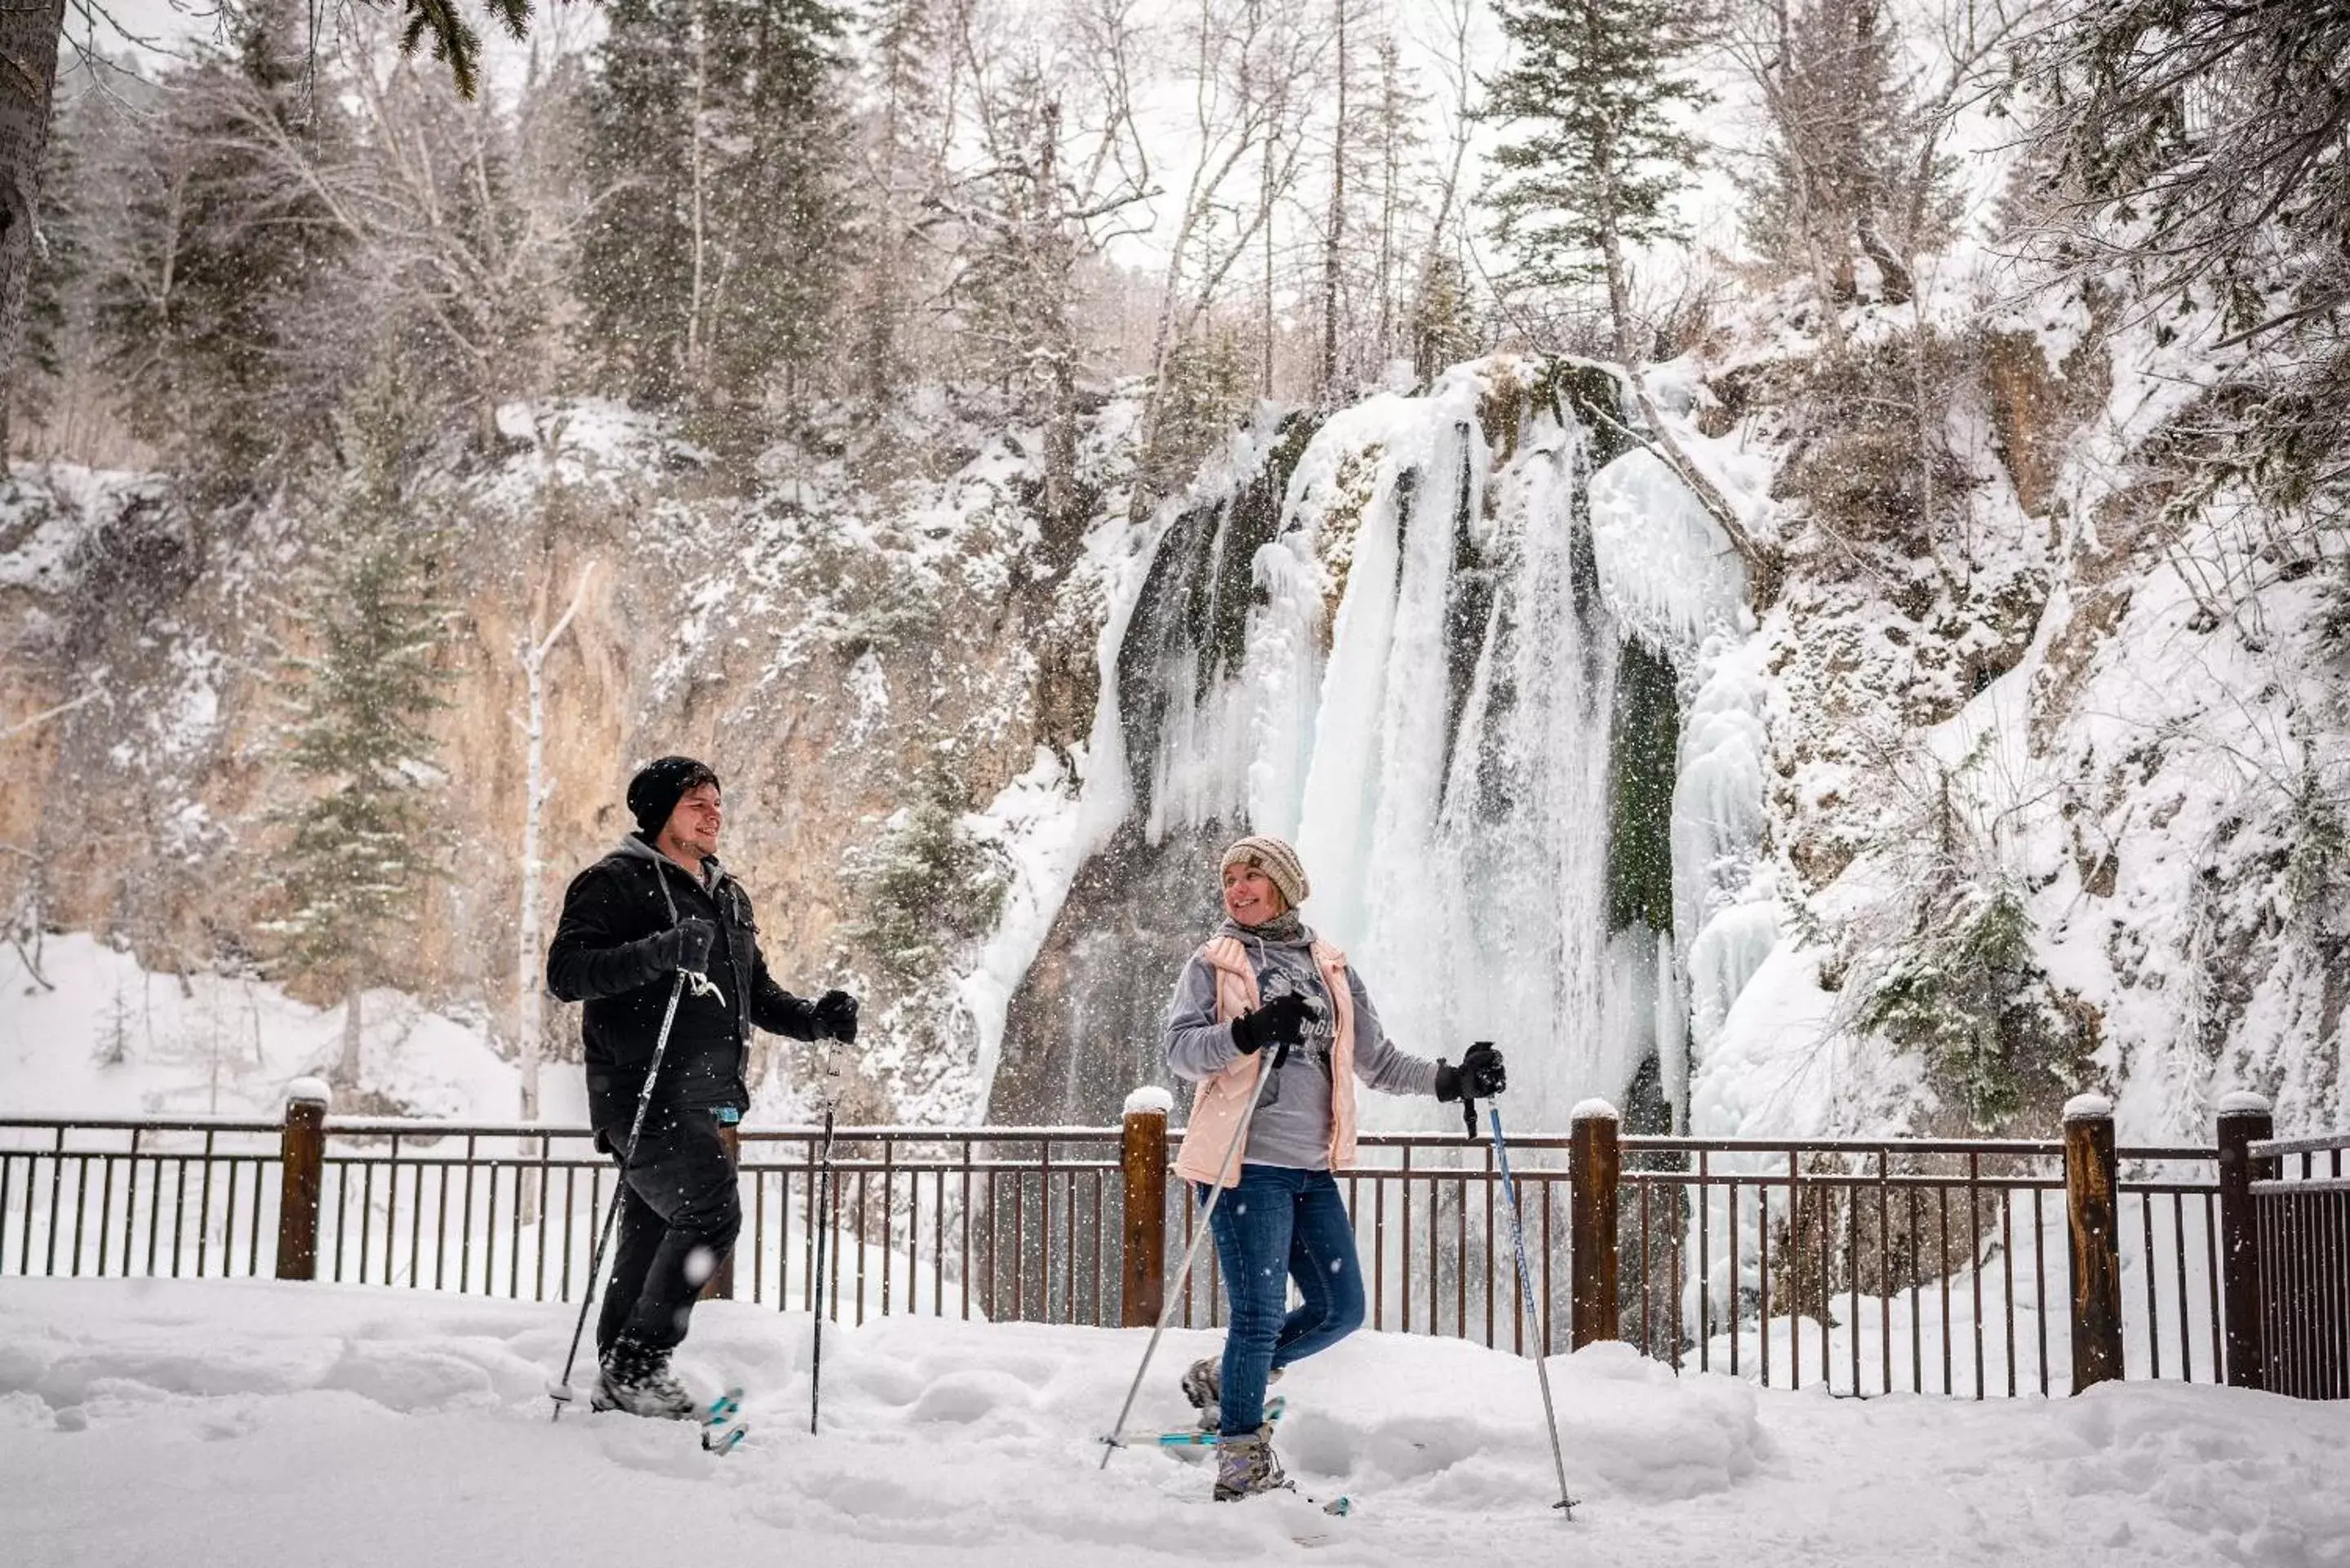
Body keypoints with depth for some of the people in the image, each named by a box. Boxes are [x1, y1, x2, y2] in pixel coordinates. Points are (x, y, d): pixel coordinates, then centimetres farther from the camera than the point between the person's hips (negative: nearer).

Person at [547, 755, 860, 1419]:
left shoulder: (729, 898, 22)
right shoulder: (615, 882, -3)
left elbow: (756, 992, 29)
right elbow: (566, 971, -15)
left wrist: (814, 1018, 9)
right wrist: (661, 952, -28)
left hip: (701, 1100, 8)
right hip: (643, 1092, -8)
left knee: (653, 1238, 10)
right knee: (711, 1211, -19)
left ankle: (620, 1386, 18)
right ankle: (635, 1366, -10)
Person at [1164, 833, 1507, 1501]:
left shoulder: (1331, 968, 15)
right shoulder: (1215, 962, 3)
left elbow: (1376, 1060, 19)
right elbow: (1180, 1050, -9)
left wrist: (1450, 1080, 6)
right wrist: (1248, 1032, -26)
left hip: (1312, 1166, 6)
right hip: (1246, 1161, -5)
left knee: (1340, 1309, 8)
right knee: (1260, 1315, -6)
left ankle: (1222, 1379, 27)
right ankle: (1241, 1468, 7)